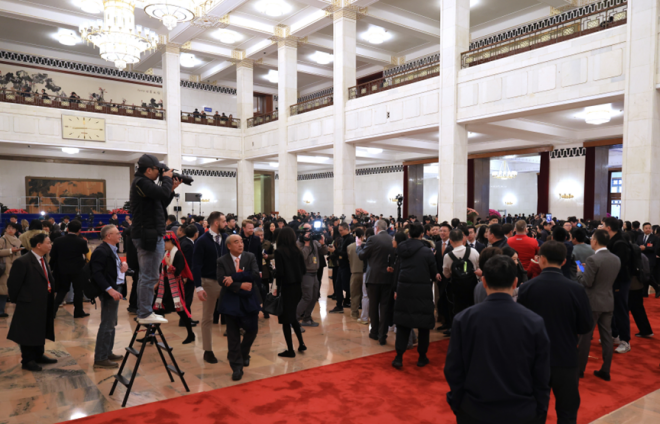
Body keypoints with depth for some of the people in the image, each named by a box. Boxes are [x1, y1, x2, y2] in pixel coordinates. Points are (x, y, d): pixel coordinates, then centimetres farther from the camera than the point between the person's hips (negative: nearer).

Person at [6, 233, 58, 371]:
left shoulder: (42, 260, 9)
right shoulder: (22, 262, -19)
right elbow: (13, 284, -15)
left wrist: (50, 300, 11)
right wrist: (16, 300, -4)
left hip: (43, 304, 9)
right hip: (29, 305, -9)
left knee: (41, 331, 19)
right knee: (28, 333, 4)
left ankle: (39, 355, 34)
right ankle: (27, 360, 17)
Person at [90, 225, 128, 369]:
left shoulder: (112, 250, 15)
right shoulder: (101, 251, -16)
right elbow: (97, 273, -23)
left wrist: (123, 265, 1)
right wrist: (110, 290, -29)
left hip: (115, 290, 10)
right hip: (109, 292, -10)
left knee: (111, 324, 17)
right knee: (107, 325, -5)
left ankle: (107, 353, 28)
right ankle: (100, 359, 2)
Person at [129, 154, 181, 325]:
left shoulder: (144, 183, 19)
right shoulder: (141, 182, -12)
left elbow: (162, 204, 21)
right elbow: (162, 193, -27)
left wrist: (172, 189, 10)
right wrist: (167, 178, -9)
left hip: (149, 235, 11)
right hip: (149, 236, -11)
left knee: (146, 276, 16)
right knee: (150, 277, -7)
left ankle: (143, 312, 24)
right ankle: (145, 314, -1)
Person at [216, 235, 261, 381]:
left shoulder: (250, 257, 0)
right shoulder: (222, 261, -3)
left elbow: (255, 274, -15)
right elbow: (221, 281, -13)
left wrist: (234, 278, -20)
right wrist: (241, 285, -20)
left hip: (249, 299, 2)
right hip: (231, 300, -1)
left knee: (252, 329, 6)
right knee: (233, 334, 4)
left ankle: (243, 354, 35)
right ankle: (237, 366, 14)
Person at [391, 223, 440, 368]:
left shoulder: (401, 249, 1)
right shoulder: (426, 251, -10)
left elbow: (397, 269, 5)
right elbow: (434, 272, -1)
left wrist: (396, 289, 12)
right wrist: (434, 276, 22)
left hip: (404, 289, 4)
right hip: (422, 291, -3)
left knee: (402, 322, 9)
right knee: (423, 323, 9)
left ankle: (399, 357, 6)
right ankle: (422, 357, 18)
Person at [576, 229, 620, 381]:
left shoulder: (592, 259, -20)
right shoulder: (616, 259, 4)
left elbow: (587, 283, -18)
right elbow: (609, 279, 14)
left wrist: (579, 272, -1)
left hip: (592, 302, -6)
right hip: (608, 301, 7)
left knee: (585, 336, 4)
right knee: (607, 336, 10)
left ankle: (580, 368, 15)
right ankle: (605, 370, 17)